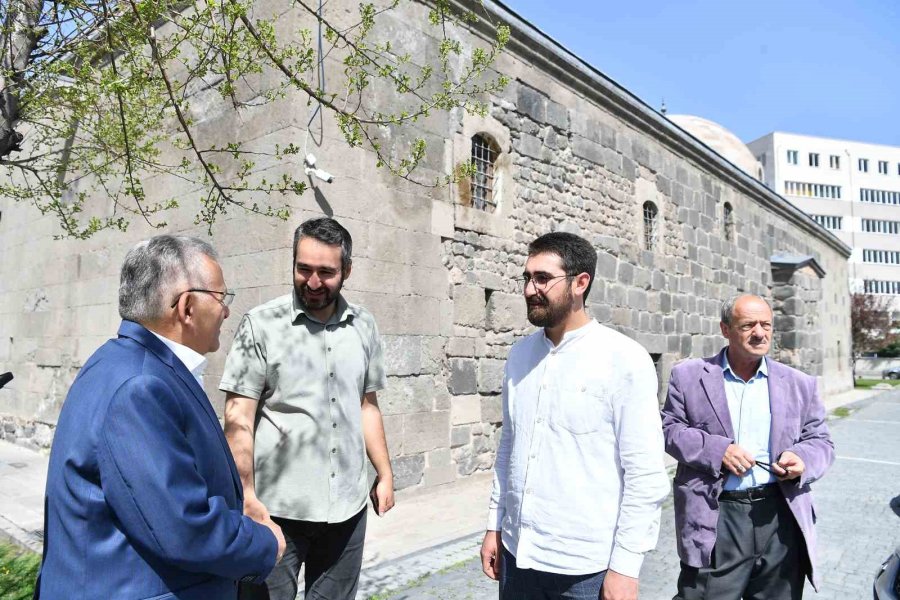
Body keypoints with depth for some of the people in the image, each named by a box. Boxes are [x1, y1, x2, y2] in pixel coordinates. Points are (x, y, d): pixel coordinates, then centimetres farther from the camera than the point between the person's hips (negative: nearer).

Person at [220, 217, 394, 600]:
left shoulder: (364, 327, 4)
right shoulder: (262, 324, -7)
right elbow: (238, 418, -7)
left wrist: (385, 474, 11)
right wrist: (246, 495, -13)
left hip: (347, 508, 4)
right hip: (277, 509, -3)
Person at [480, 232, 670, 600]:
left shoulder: (624, 359, -13)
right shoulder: (519, 354, 3)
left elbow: (646, 475, -12)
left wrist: (625, 567, -12)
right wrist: (494, 525, 11)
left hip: (586, 568, -5)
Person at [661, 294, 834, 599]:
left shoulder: (799, 384, 9)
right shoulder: (689, 376, 1)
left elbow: (820, 440, 14)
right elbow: (670, 428, 1)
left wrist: (803, 458, -9)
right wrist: (716, 449, -14)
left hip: (781, 518, 3)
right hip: (715, 519, -3)